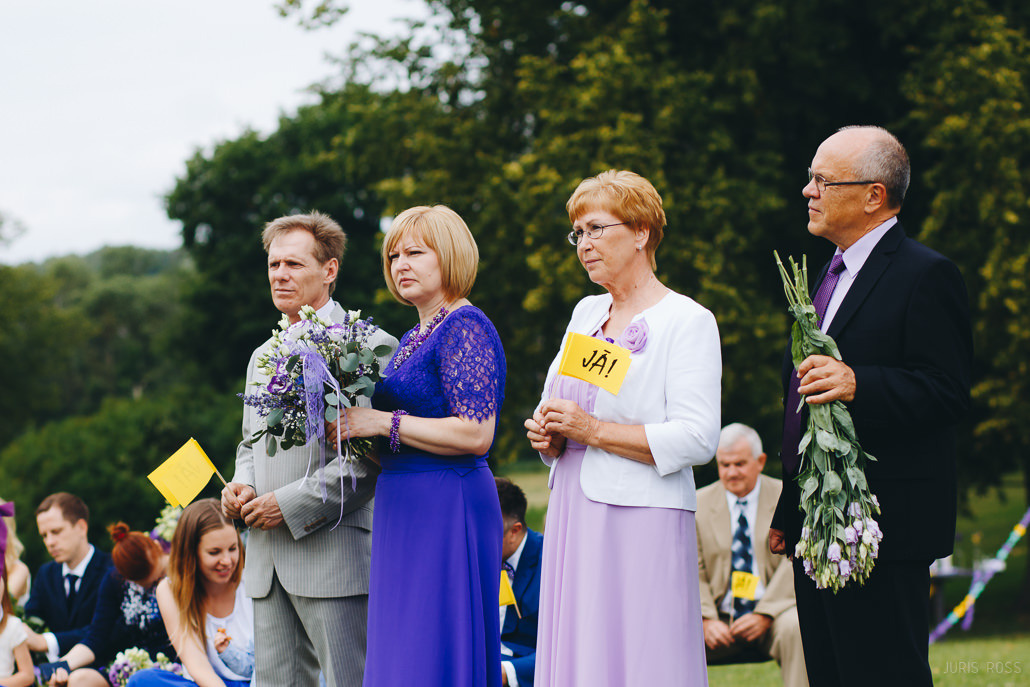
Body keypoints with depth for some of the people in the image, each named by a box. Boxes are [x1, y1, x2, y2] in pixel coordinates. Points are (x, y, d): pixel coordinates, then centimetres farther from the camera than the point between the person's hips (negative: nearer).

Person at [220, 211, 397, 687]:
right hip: (267, 561, 8)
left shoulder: (369, 347, -6)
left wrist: (292, 504, -16)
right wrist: (242, 486, 6)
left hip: (335, 554, -8)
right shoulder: (263, 357, 21)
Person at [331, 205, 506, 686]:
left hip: (448, 507, -10)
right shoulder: (415, 337, 18)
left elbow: (475, 434, -21)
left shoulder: (466, 327, -11)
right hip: (406, 511, 10)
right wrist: (352, 428, 7)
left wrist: (381, 422, -17)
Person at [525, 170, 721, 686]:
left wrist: (592, 430, -14)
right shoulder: (586, 313, 17)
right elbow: (556, 407, 24)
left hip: (642, 522, -7)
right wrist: (548, 436, 1)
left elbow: (697, 439, -15)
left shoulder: (688, 321, -5)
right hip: (574, 519, 7)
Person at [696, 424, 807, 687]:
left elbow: (795, 563, -3)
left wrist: (764, 616, -16)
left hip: (773, 614, -1)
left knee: (795, 628, -36)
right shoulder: (700, 503, 10)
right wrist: (706, 621, -13)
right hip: (720, 618, 2)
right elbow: (693, 571, 6)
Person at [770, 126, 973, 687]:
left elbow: (946, 393, -18)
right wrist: (786, 513, 24)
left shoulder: (926, 276, -9)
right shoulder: (829, 276, 21)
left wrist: (857, 385, -33)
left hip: (886, 529, -9)